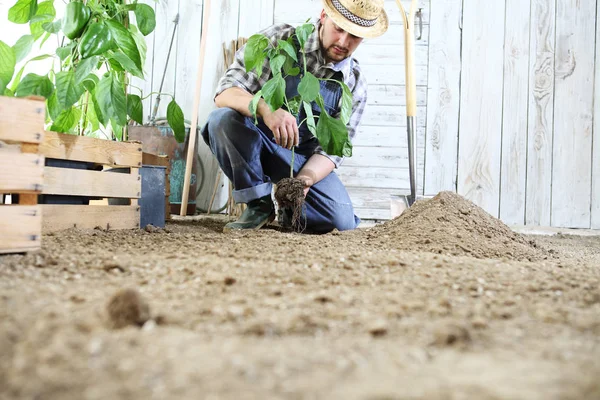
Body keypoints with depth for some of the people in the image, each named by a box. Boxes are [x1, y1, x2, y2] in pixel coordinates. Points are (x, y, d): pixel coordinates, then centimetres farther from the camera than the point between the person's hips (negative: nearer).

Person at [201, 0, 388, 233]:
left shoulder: (355, 85, -6)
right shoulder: (279, 39, -14)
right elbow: (225, 92, -22)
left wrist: (304, 179, -28)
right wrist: (266, 110, -44)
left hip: (304, 157, 2)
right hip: (252, 142, -1)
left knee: (342, 221, -20)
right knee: (224, 119, -35)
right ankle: (259, 204, -14)